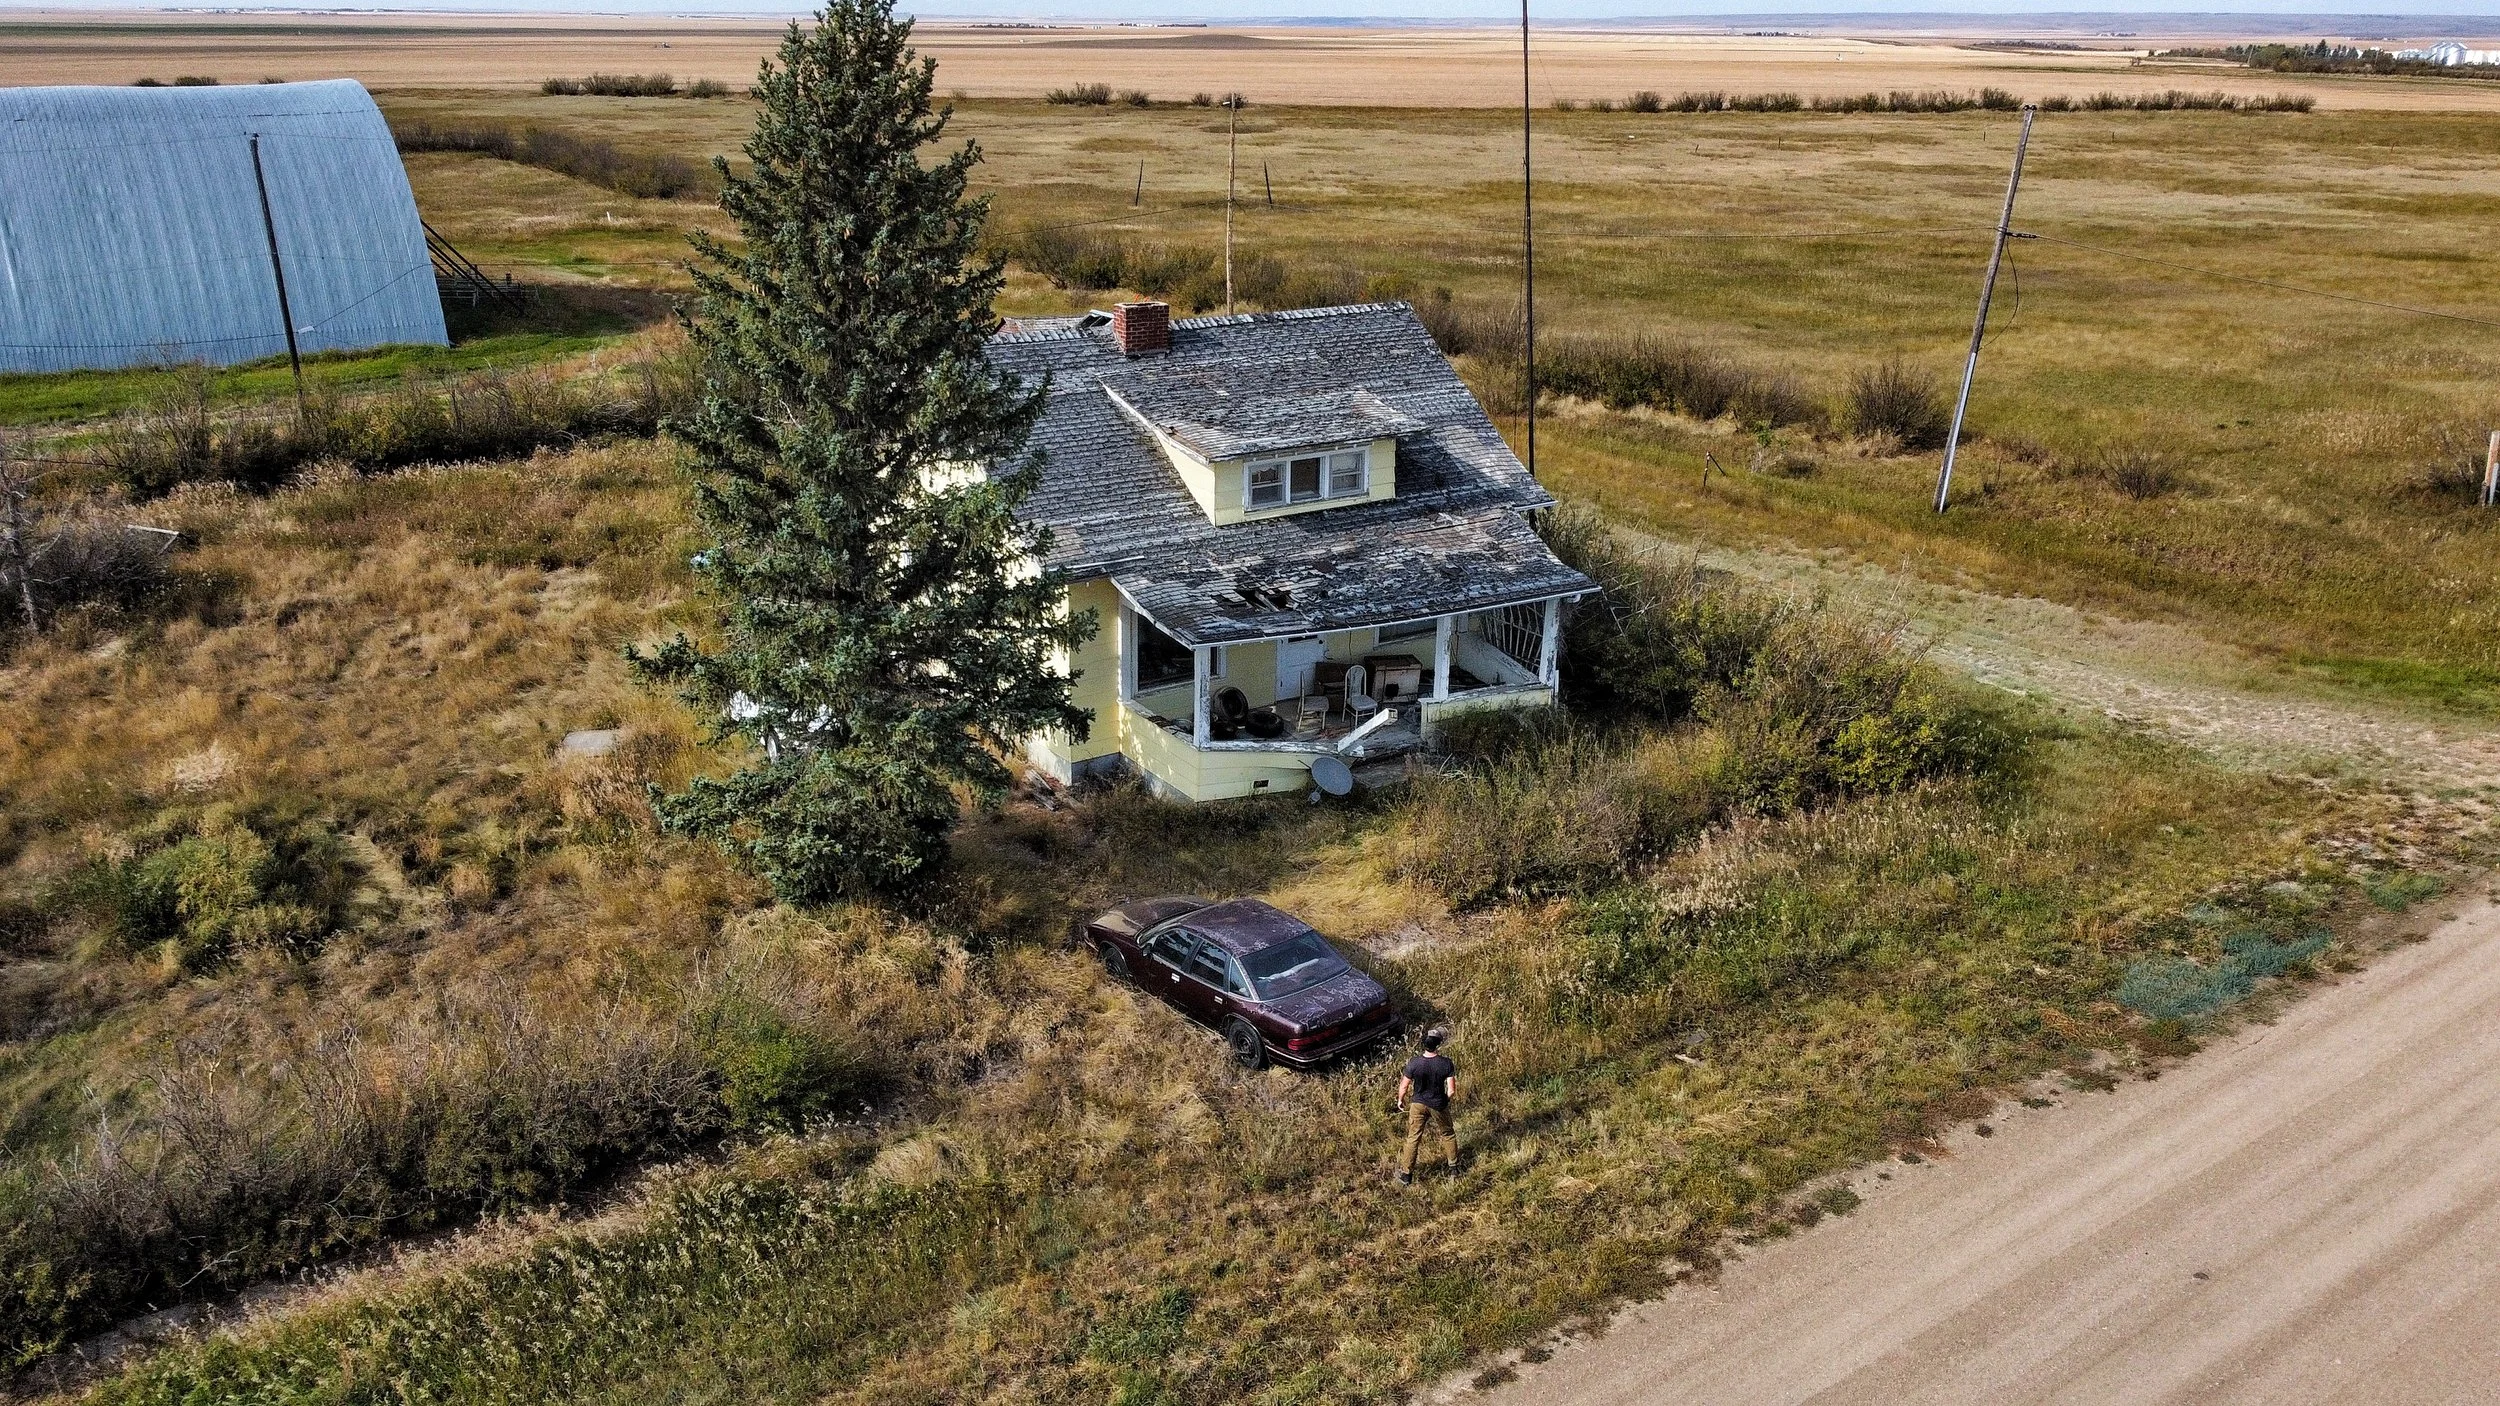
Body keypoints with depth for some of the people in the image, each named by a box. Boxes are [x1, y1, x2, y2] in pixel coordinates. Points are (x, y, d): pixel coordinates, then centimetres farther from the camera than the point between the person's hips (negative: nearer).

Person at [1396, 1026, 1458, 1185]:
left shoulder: (1414, 1063, -21)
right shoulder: (1446, 1063, -22)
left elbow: (1404, 1086, -10)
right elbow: (1452, 1089, -17)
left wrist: (1400, 1100, 10)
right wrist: (1445, 1099, 6)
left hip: (1418, 1104, 0)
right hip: (1438, 1105, 0)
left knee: (1413, 1138, 12)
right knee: (1448, 1133, 24)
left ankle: (1406, 1174, 16)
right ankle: (1454, 1165, 39)